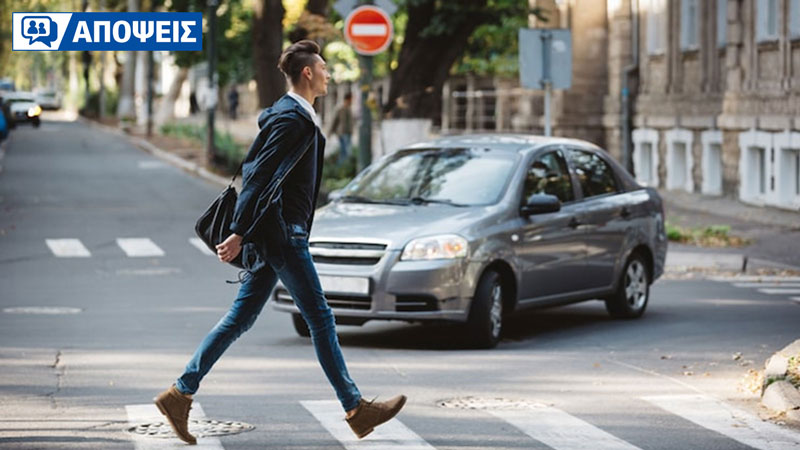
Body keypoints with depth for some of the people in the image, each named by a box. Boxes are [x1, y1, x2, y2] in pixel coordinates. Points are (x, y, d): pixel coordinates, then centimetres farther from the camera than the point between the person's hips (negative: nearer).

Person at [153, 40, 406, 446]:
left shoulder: (287, 114, 17)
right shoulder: (293, 119, -15)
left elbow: (255, 172, 23)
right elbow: (260, 179, -21)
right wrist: (238, 235, -23)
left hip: (274, 234, 10)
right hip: (281, 234, -10)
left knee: (240, 319, 9)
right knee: (320, 319, -3)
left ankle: (180, 393, 9)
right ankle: (355, 409, 4)